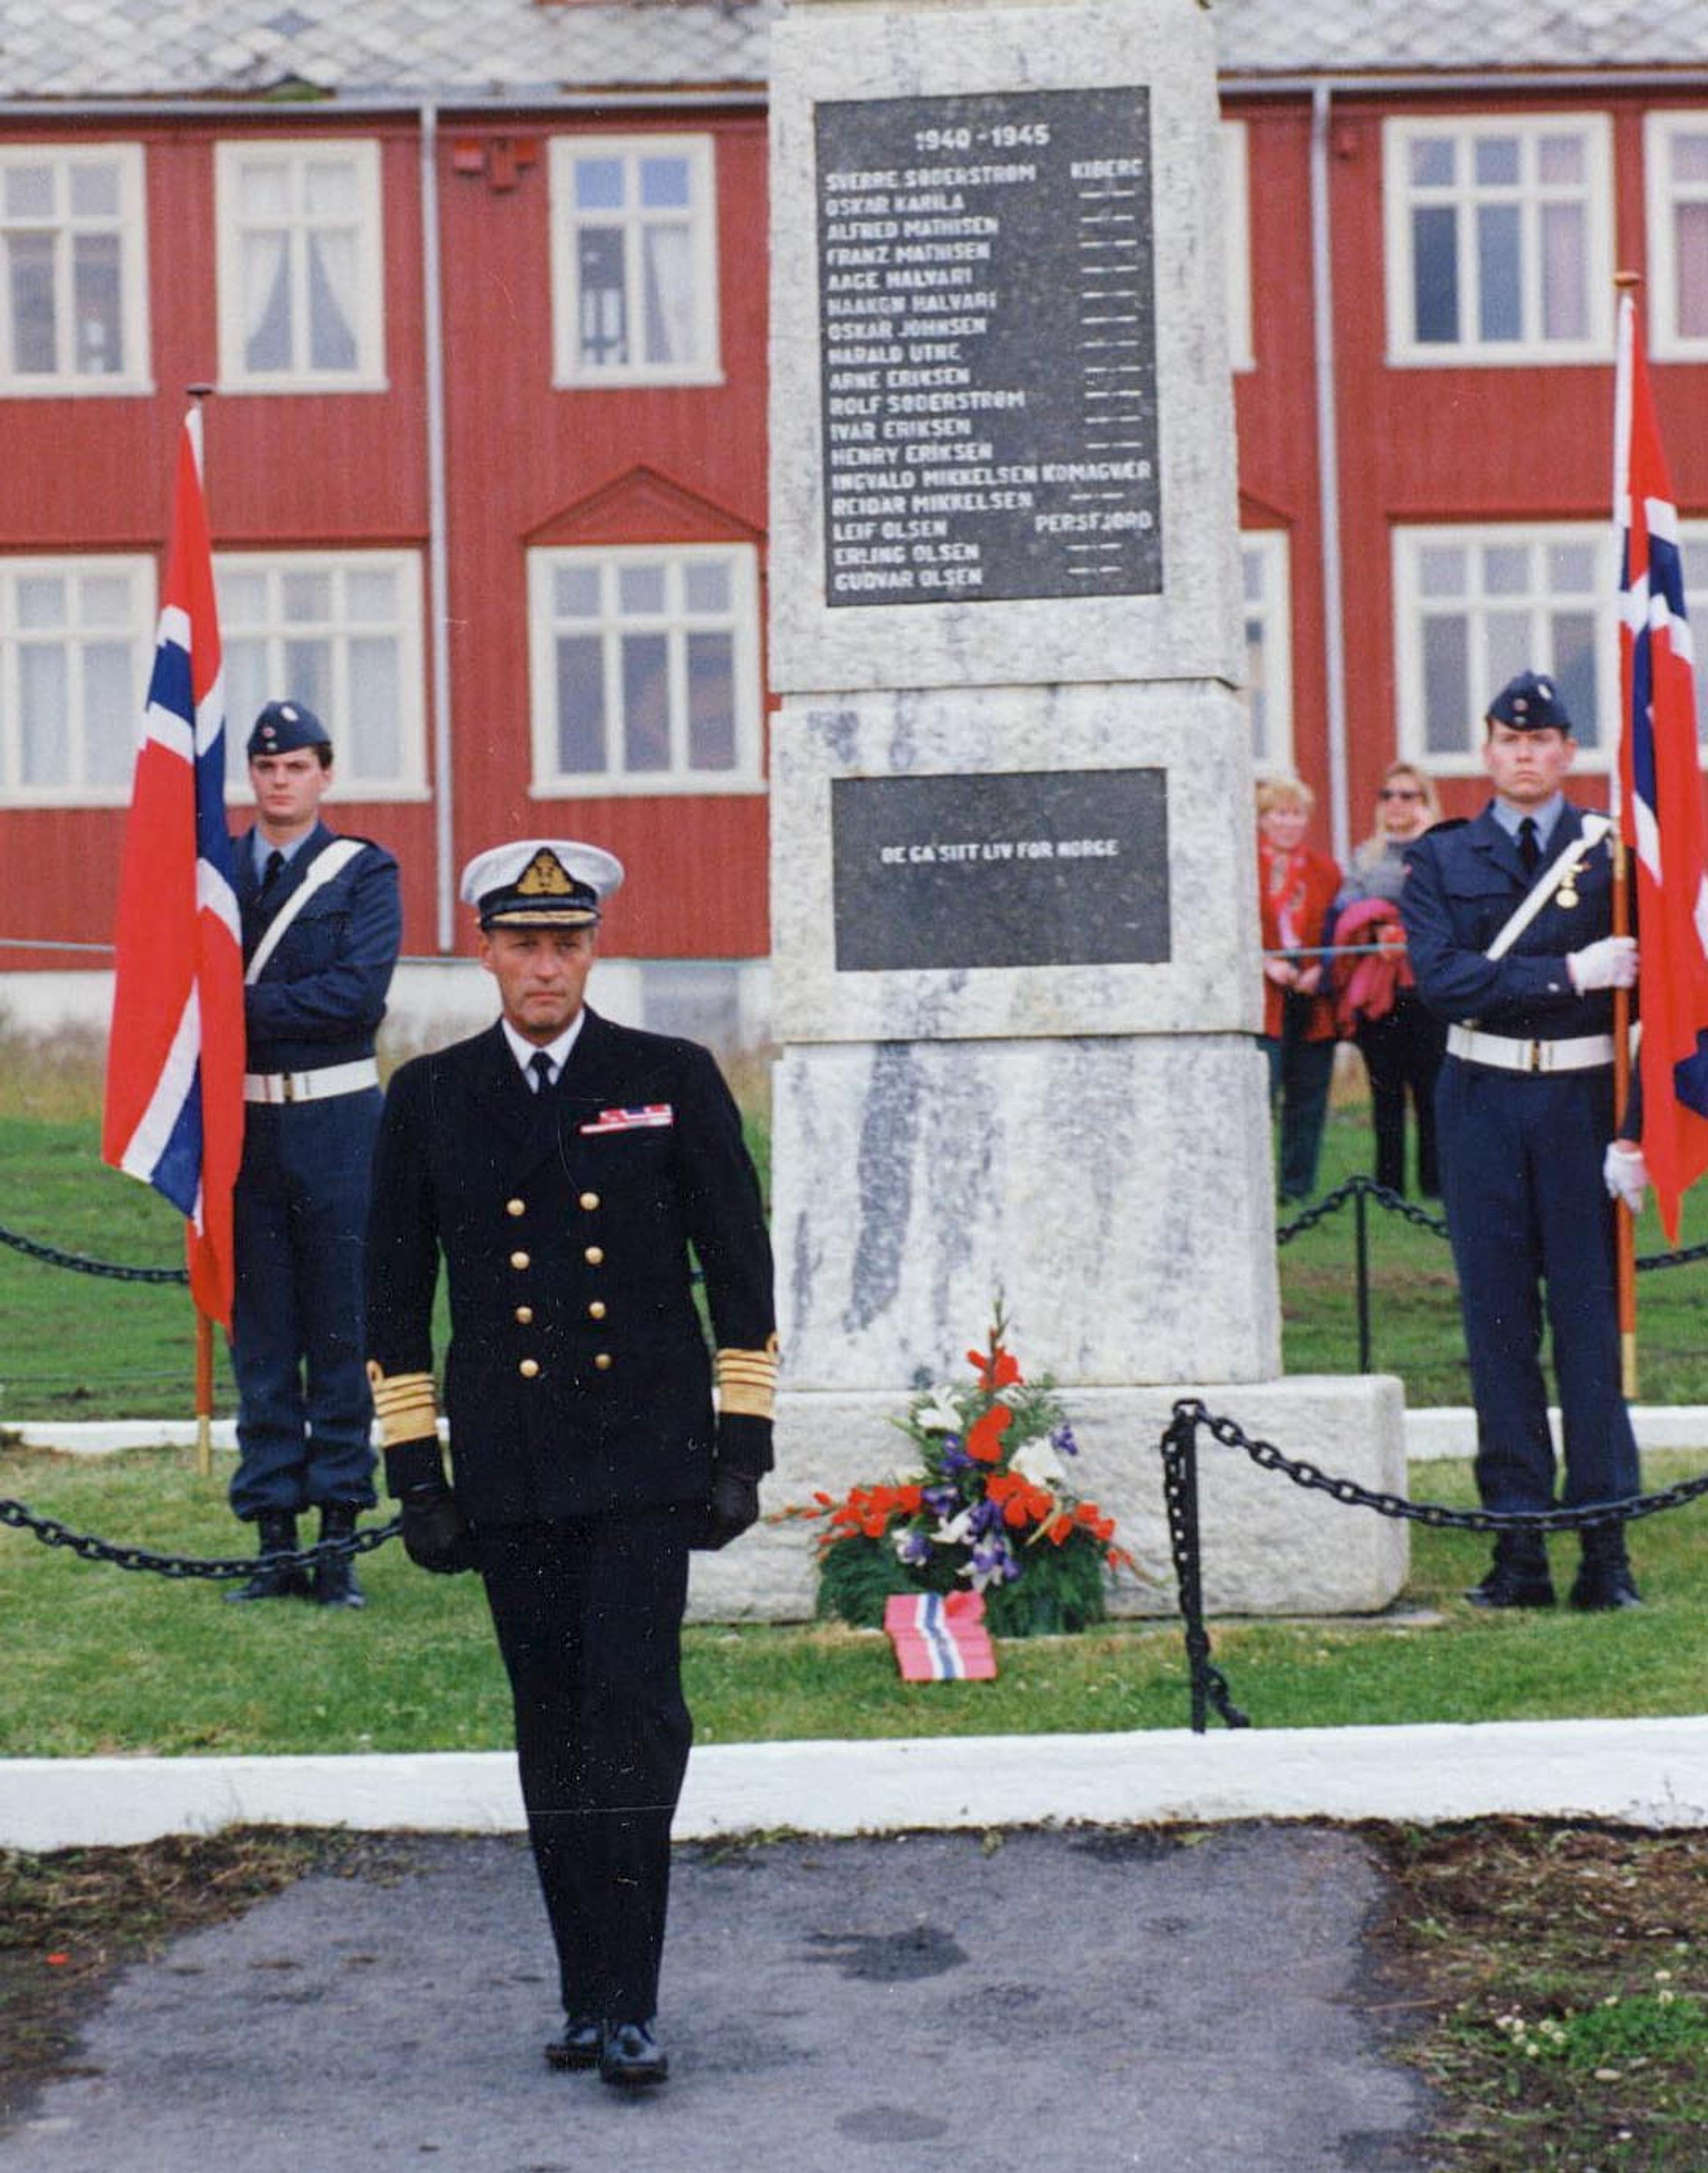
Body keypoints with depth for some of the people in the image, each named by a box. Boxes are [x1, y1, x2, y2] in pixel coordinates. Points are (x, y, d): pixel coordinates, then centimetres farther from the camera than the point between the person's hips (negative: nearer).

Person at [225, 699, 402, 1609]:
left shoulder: (366, 871, 2)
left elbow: (360, 993, -11)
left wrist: (248, 1007, -12)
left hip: (336, 1119, -2)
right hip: (242, 1118, 2)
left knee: (341, 1331, 2)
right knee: (260, 1336, 6)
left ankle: (339, 1542, 8)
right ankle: (274, 1543, 11)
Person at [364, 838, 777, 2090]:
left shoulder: (673, 1083, 2)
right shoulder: (429, 1100, 7)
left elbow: (741, 1271, 5)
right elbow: (397, 1298, 10)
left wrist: (744, 1448, -1)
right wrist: (415, 1472, 5)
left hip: (646, 1463, -2)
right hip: (507, 1475, 2)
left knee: (635, 1712, -11)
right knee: (555, 1734, 7)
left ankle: (629, 2004, -4)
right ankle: (591, 1996, 18)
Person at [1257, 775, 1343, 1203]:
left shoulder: (1326, 871, 14)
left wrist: (1320, 972, -6)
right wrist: (1266, 963, -14)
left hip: (1313, 999, 4)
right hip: (1262, 1001, -4)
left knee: (1308, 1099, 7)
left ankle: (1299, 1188, 15)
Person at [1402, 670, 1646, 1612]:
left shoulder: (1613, 851, 4)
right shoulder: (1442, 859, 7)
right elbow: (1443, 980, -8)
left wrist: (1636, 1129, -8)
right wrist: (1568, 973, -15)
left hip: (1586, 1102, -1)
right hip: (1484, 1104, 1)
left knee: (1592, 1312, 0)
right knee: (1498, 1318, 3)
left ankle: (1606, 1545, 6)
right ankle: (1519, 1546, 8)